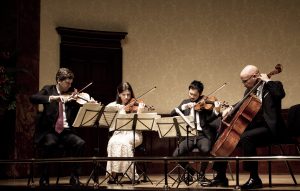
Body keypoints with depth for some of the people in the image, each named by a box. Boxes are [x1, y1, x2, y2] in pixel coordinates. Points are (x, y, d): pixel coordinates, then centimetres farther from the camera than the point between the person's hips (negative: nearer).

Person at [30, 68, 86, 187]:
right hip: (49, 131, -3)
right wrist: (53, 98, -25)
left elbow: (77, 116, 5)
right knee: (50, 144, -34)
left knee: (80, 143, -25)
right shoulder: (49, 90, 8)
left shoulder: (71, 95, 13)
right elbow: (33, 98, -12)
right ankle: (44, 178, -17)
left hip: (66, 131, 3)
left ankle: (74, 177, -12)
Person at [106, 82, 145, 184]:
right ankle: (112, 173, -26)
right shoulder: (113, 106, 11)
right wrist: (121, 109, -13)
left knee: (123, 142, -33)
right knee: (113, 142, -31)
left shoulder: (136, 106, 4)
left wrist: (139, 112, -23)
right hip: (118, 133, 2)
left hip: (133, 133, -2)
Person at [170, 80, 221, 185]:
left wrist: (216, 111, -26)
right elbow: (172, 113, 3)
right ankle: (190, 171, 11)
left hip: (203, 135, -3)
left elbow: (209, 120, -8)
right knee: (176, 155, -20)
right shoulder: (185, 102, 14)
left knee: (205, 150, -35)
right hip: (189, 135, 3)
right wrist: (184, 107, -12)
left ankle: (201, 174, -7)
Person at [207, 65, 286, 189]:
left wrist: (267, 81, -20)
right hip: (252, 127, 9)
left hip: (269, 128, -9)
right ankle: (221, 177, 14)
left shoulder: (269, 87, -9)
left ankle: (255, 179, -29)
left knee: (246, 137, -36)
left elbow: (280, 94, -33)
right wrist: (231, 108, 9)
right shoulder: (250, 90, 14)